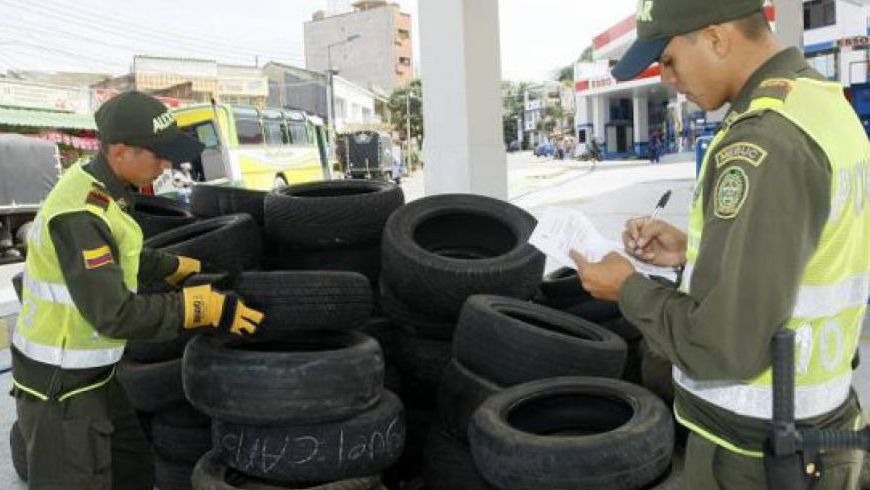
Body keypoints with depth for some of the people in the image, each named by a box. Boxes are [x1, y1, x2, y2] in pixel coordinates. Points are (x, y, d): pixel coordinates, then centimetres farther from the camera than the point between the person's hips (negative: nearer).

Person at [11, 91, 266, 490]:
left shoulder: (93, 183, 1)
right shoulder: (80, 214, -29)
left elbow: (120, 256, 18)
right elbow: (115, 316, -32)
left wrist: (178, 268, 25)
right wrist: (206, 307, -26)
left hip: (89, 373, 9)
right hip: (59, 386, -9)